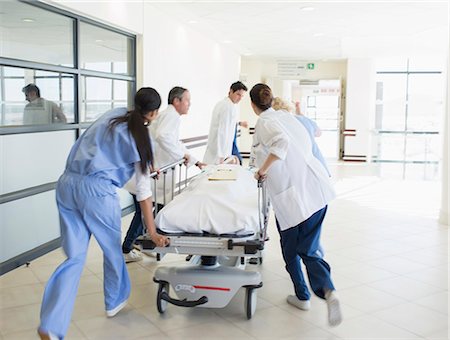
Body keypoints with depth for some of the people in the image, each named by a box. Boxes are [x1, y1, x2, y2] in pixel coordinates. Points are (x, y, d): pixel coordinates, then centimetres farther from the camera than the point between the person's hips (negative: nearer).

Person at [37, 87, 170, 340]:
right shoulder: (141, 137, 1)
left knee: (74, 256, 8)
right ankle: (115, 301, 41)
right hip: (97, 190, -5)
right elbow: (143, 189, -1)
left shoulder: (112, 115, 17)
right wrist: (152, 231, 3)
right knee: (112, 248, 20)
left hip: (67, 184, 6)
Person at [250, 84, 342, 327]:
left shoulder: (264, 123, -7)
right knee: (308, 248, 10)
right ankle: (328, 291, -12)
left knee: (290, 249, 16)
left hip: (292, 194, -6)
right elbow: (306, 143, 23)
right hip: (316, 187, 6)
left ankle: (302, 296, 28)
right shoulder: (285, 116, 14)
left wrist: (264, 168, -15)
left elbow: (281, 141, -26)